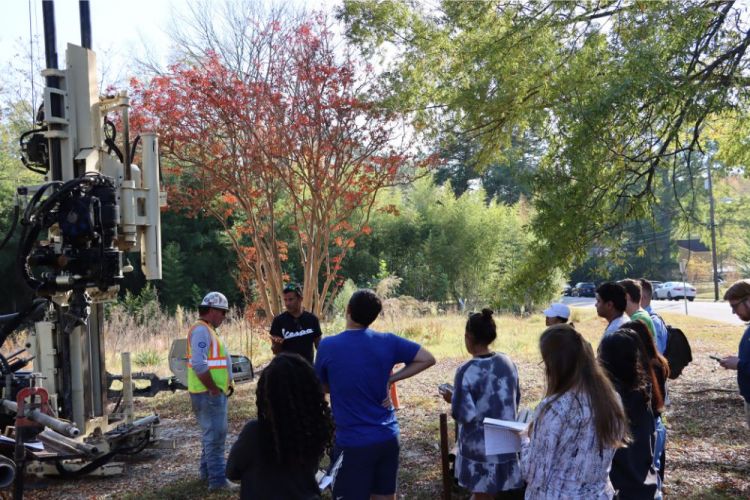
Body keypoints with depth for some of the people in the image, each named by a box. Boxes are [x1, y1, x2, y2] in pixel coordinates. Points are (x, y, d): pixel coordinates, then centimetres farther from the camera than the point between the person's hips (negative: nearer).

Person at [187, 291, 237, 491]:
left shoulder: (207, 330, 15)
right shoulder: (201, 330, -18)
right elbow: (199, 365, -27)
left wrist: (223, 384, 14)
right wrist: (213, 389, -20)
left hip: (213, 393, 10)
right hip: (209, 394, -10)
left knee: (212, 434, 19)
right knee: (215, 436, -6)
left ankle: (207, 471, 30)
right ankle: (217, 479, -1)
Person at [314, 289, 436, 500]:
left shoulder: (327, 346, -10)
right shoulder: (388, 341, -4)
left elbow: (324, 387, 4)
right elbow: (428, 359, 2)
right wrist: (392, 378, 0)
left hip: (352, 442, -3)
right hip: (388, 437, 4)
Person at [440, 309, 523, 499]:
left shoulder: (467, 371, -19)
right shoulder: (508, 362, 0)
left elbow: (462, 415, -19)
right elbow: (516, 400, 10)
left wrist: (452, 398, -1)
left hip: (480, 445, -5)